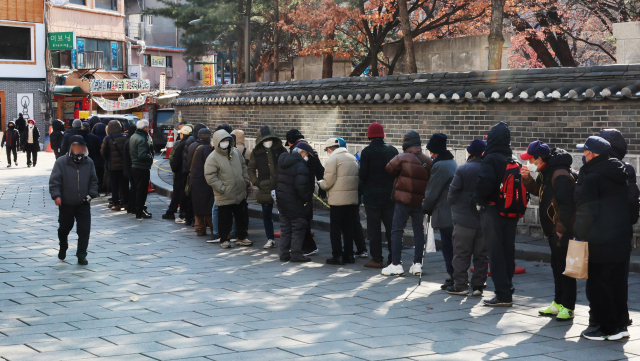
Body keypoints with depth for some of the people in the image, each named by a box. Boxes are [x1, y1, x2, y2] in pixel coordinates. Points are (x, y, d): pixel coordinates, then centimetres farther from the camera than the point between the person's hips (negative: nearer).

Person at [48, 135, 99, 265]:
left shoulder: (89, 163, 5)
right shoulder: (61, 162, -5)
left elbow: (93, 180, 11)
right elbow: (54, 181, -7)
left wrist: (91, 194, -3)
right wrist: (56, 195, -19)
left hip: (83, 204, 1)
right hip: (66, 204, -1)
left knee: (84, 230, -4)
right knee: (64, 228, 14)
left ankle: (81, 255, 5)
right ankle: (63, 248, 41)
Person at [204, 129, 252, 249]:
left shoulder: (236, 152, 4)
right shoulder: (212, 158, -16)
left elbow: (243, 167, 17)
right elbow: (210, 177, -16)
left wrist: (246, 181, 8)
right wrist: (223, 189, -18)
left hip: (240, 193, 6)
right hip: (224, 197, -6)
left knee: (241, 216, 15)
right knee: (225, 218, 4)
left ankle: (242, 237, 28)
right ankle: (224, 239, 19)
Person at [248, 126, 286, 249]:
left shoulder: (280, 149, 2)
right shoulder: (256, 153, 4)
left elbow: (288, 164, 12)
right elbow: (251, 169, 14)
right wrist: (256, 182, 1)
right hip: (265, 189, 1)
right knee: (267, 215, 7)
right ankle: (270, 239, 17)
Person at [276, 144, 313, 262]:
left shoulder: (281, 163, 10)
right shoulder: (301, 167, -17)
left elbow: (277, 180, 15)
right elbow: (301, 187, -22)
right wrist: (307, 198, -7)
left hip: (280, 198, 8)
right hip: (293, 202, -8)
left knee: (285, 227, 14)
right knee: (298, 227, 0)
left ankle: (284, 253, 15)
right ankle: (296, 253, -2)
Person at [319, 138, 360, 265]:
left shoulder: (332, 159, -8)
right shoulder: (353, 158, 13)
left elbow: (328, 181, -12)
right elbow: (359, 178, 14)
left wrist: (321, 184, 7)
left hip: (338, 199, -6)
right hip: (352, 198, 6)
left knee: (335, 227, 1)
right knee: (348, 227, 13)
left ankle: (337, 255, -1)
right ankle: (348, 254, 15)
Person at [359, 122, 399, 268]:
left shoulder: (367, 151, -11)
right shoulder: (393, 150, 3)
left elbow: (363, 174, -11)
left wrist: (363, 186, 7)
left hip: (372, 195, -5)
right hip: (390, 194, 5)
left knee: (374, 227, 0)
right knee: (391, 227, 11)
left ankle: (377, 259, 1)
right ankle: (393, 258, 15)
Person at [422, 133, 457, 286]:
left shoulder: (439, 166, -15)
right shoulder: (453, 163, 15)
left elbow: (432, 192, -14)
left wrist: (426, 209, 2)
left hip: (445, 215, -9)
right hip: (455, 213, 9)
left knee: (448, 247, -4)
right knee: (453, 247, 13)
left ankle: (453, 277, -3)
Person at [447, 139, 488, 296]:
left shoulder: (462, 170, -11)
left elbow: (452, 194, -10)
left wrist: (451, 202, 12)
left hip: (464, 219, -3)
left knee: (461, 253, 4)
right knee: (481, 254, 11)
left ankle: (460, 285, 6)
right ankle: (478, 285, 12)